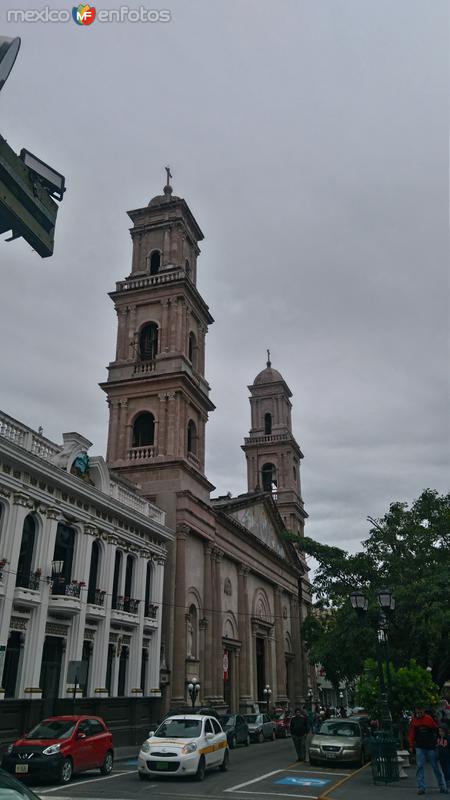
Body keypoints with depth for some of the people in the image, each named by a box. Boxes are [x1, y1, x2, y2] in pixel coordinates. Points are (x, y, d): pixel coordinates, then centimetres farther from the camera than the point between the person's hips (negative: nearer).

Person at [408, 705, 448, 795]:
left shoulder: (429, 719, -5)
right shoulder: (414, 720, 0)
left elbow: (437, 730, 2)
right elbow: (411, 734, 5)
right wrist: (411, 746, 3)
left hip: (431, 747, -1)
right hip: (419, 747, 1)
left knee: (436, 767, 6)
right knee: (420, 767, -5)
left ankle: (442, 787, 18)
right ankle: (421, 788, 1)